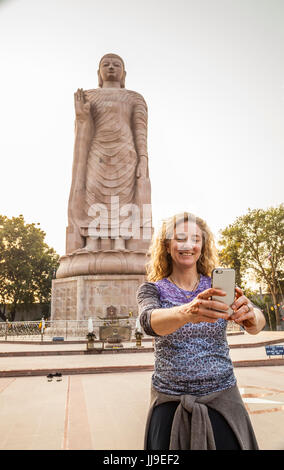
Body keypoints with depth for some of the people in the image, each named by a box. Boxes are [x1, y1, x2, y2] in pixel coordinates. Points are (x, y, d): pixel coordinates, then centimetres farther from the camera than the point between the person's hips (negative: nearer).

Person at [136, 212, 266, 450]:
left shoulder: (219, 287, 1)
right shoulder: (152, 289, -3)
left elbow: (257, 323, -15)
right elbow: (149, 321, -25)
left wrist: (251, 316, -39)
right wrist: (187, 312, -46)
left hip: (222, 400, 1)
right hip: (170, 405, -1)